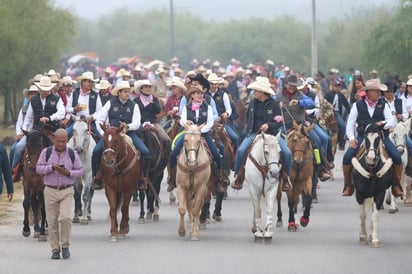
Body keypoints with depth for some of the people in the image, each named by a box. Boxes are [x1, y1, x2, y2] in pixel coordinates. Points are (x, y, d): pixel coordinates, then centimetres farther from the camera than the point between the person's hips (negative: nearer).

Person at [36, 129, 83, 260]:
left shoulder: (72, 154, 3)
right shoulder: (46, 152, 2)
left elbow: (80, 171, 5)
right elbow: (38, 169, -2)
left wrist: (69, 173, -14)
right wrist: (52, 167, -18)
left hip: (67, 191, -1)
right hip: (50, 191, 1)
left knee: (65, 218, -17)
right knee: (52, 222, 2)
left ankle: (65, 246, 0)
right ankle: (55, 249, 12)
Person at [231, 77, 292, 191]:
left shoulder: (273, 104, -2)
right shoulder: (253, 103, 8)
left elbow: (278, 122, -5)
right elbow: (248, 118, 22)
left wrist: (268, 125, -22)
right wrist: (249, 130, 10)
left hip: (271, 133, -2)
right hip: (254, 133, 2)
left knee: (287, 153, -20)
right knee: (241, 150, -25)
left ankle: (285, 178, 2)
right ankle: (239, 177, -9)